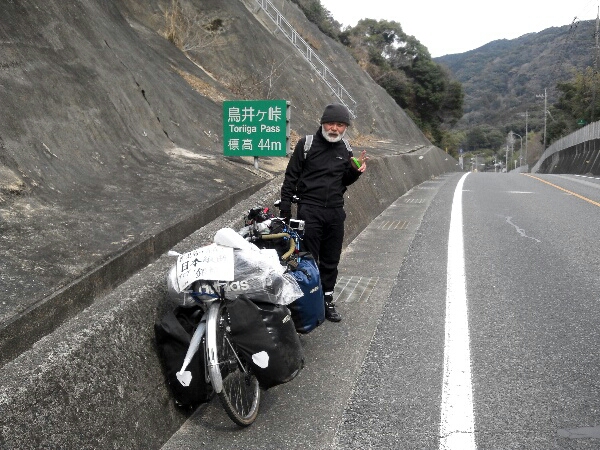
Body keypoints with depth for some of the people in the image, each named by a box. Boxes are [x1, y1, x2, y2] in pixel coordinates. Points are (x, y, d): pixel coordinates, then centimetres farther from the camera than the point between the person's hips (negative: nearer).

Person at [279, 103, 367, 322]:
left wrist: (355, 170, -3)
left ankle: (327, 300, 22)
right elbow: (291, 176, -1)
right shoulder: (306, 144, -3)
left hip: (335, 211, 5)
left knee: (331, 261, 11)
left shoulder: (345, 149, 10)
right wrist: (285, 206, -6)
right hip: (310, 209, -4)